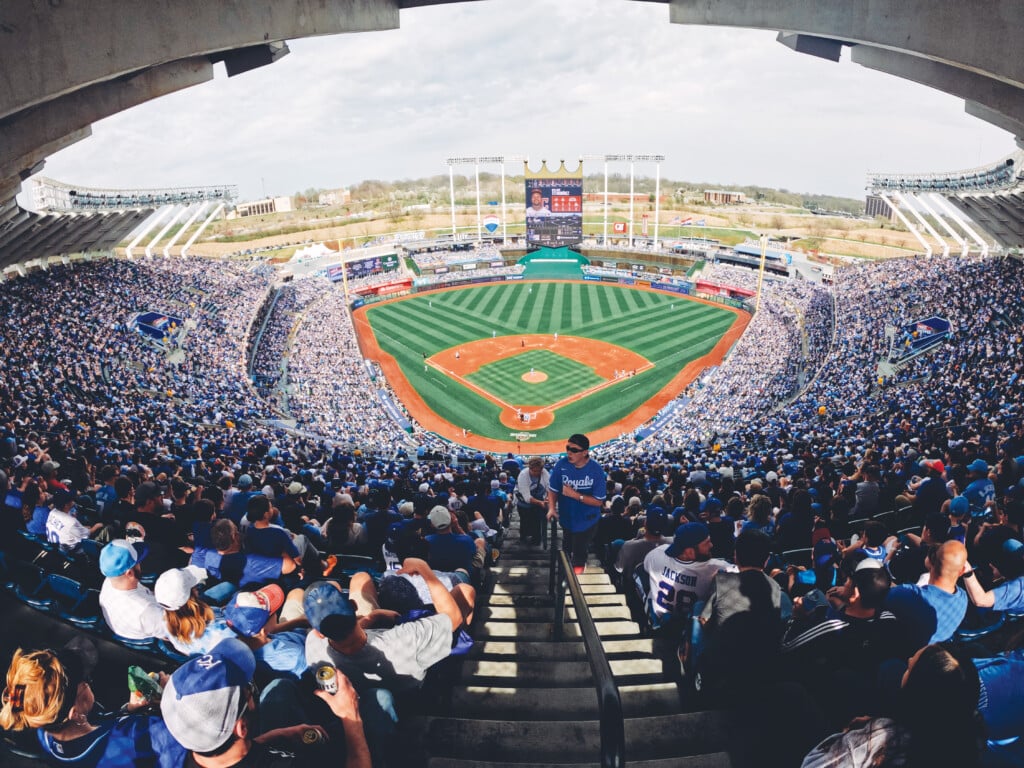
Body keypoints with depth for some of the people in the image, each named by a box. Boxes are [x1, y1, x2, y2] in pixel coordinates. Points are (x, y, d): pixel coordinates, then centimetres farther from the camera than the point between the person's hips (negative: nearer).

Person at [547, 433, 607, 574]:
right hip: (567, 519, 3)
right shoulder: (562, 464, -17)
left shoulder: (596, 470, -23)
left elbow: (598, 501, -21)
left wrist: (575, 495, -30)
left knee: (579, 558, 6)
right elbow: (553, 489, -7)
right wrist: (552, 508, -24)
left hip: (586, 521, -3)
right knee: (566, 553, 25)